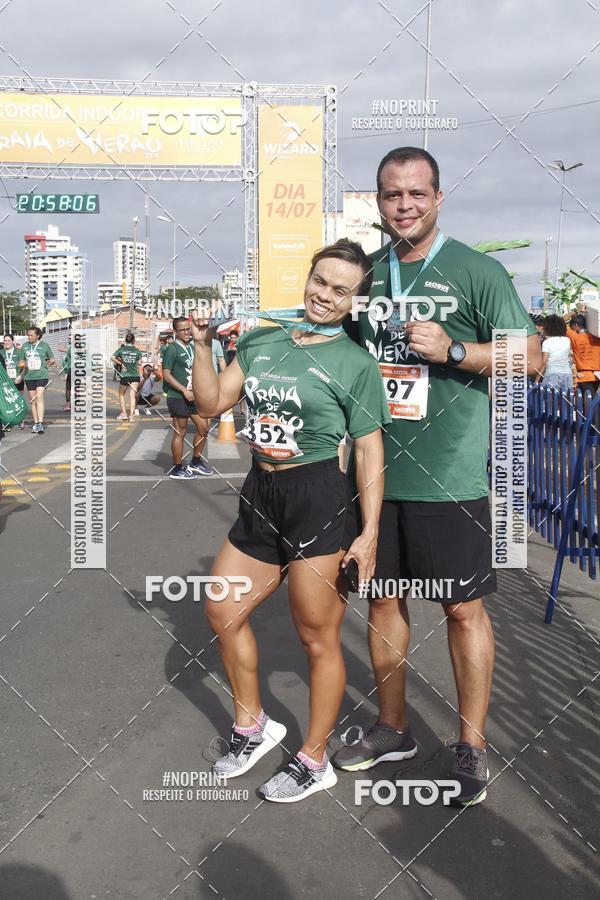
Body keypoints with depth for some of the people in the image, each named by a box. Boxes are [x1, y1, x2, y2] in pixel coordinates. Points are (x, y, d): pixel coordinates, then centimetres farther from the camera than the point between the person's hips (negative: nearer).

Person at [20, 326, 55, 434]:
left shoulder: (44, 345, -1)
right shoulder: (25, 346, 9)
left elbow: (52, 359, 8)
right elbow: (23, 361, 19)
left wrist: (51, 362, -13)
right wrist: (22, 363, -2)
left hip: (41, 375, -4)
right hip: (29, 376, 4)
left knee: (39, 398, -16)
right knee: (32, 400, 8)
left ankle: (40, 423, -21)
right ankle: (35, 424, 16)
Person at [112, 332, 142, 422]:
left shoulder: (122, 349, 1)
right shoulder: (137, 350, 0)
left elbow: (113, 358, -7)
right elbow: (139, 363, -2)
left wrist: (121, 363, 3)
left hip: (124, 376, 0)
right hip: (135, 376, 0)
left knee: (121, 394, 20)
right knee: (132, 395, -2)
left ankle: (123, 413, 15)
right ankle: (131, 415, -12)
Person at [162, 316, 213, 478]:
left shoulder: (193, 347, 13)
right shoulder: (172, 349, -12)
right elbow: (166, 374, -17)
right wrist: (184, 390, -21)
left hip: (193, 396, 8)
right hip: (178, 398, -8)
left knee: (204, 427, 11)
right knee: (180, 433, -1)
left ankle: (195, 462, 26)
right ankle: (177, 469, 9)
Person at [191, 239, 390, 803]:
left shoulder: (356, 363, -6)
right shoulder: (261, 340, 9)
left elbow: (369, 449, -8)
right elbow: (211, 403, 11)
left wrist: (369, 534, -13)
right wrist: (202, 344, -2)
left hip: (319, 502, -6)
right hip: (260, 497, 7)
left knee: (318, 638, 5)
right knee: (222, 613, 17)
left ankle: (314, 762, 25)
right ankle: (252, 726, 39)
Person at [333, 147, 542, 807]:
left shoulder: (475, 271, -4)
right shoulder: (365, 273, 10)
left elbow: (530, 357, -7)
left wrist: (451, 349, -17)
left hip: (448, 477, -5)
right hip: (375, 471, 5)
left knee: (463, 607, 3)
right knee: (382, 598, 14)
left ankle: (471, 746, 19)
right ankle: (391, 729, 31)